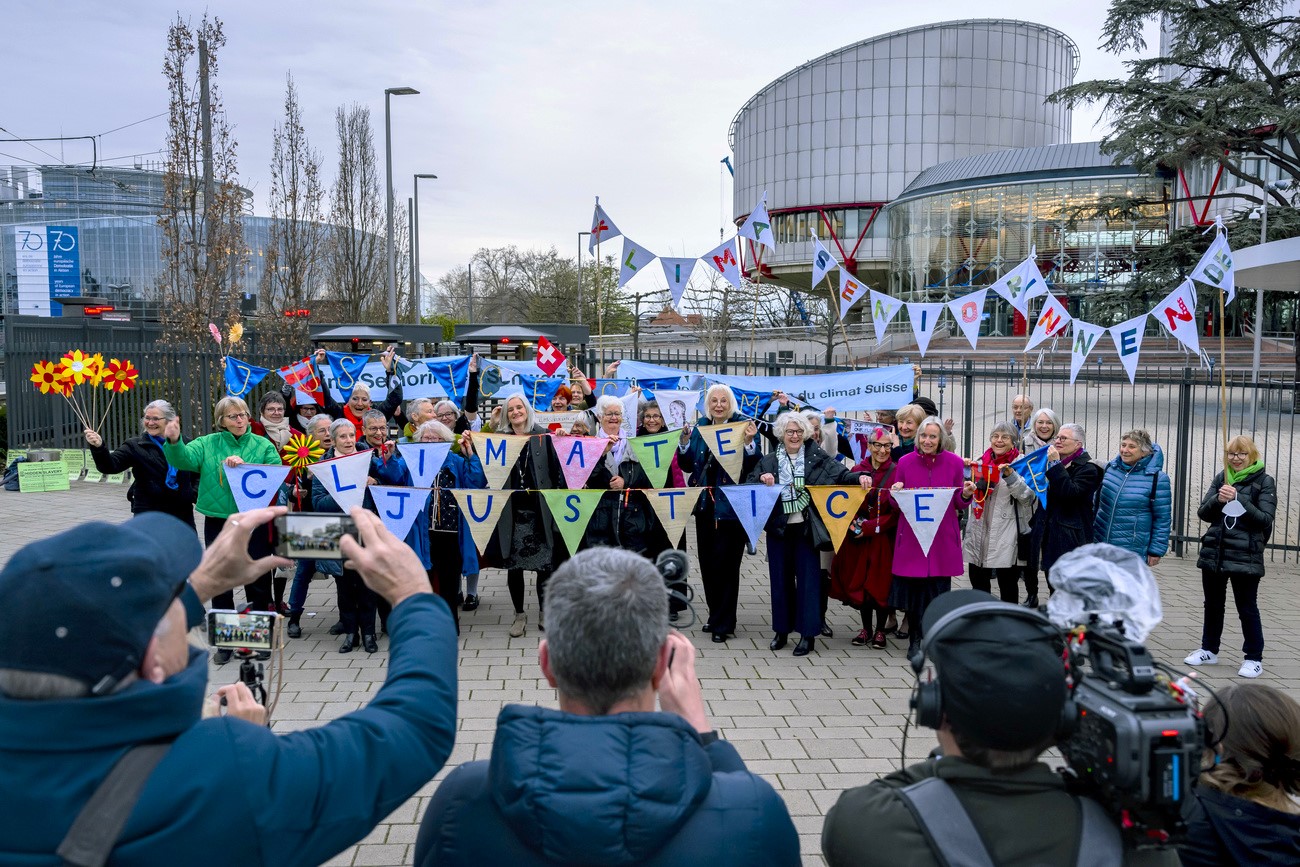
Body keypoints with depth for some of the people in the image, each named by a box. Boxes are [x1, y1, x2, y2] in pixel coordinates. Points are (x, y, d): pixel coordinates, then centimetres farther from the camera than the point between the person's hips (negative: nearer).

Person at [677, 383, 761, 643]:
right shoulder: (700, 428, 9)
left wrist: (749, 442, -27)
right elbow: (688, 466, 7)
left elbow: (752, 467, -11)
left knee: (725, 563, -1)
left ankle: (723, 623, 11)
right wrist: (685, 442, -8)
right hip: (705, 505, 5)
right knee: (707, 562, 12)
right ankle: (715, 615, 28)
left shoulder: (743, 426, -5)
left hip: (730, 506, -5)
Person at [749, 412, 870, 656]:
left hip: (806, 528, -2)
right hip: (779, 529, 2)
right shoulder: (768, 461, 7)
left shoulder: (817, 456, 2)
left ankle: (808, 633, 9)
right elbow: (748, 484, 4)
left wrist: (859, 477, -24)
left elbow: (840, 473, -5)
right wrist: (761, 478, -16)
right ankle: (782, 630, 23)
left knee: (808, 579, 1)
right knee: (780, 579, 10)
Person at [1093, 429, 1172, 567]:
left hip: (1133, 552, -4)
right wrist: (1090, 534, 17)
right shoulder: (1109, 468, 5)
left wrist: (1156, 550, -7)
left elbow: (1163, 519, -5)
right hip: (1101, 546, 4)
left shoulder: (1157, 478, -8)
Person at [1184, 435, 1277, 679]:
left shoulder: (1264, 482, -4)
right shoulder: (1221, 478, 8)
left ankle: (1254, 658, 15)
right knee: (1213, 604, 15)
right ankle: (1209, 650, 28)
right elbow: (1203, 513, 5)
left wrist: (1238, 499, -22)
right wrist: (1218, 500, -15)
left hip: (1245, 557, -4)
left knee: (1247, 608, 3)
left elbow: (1265, 519, -12)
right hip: (1214, 552, 4)